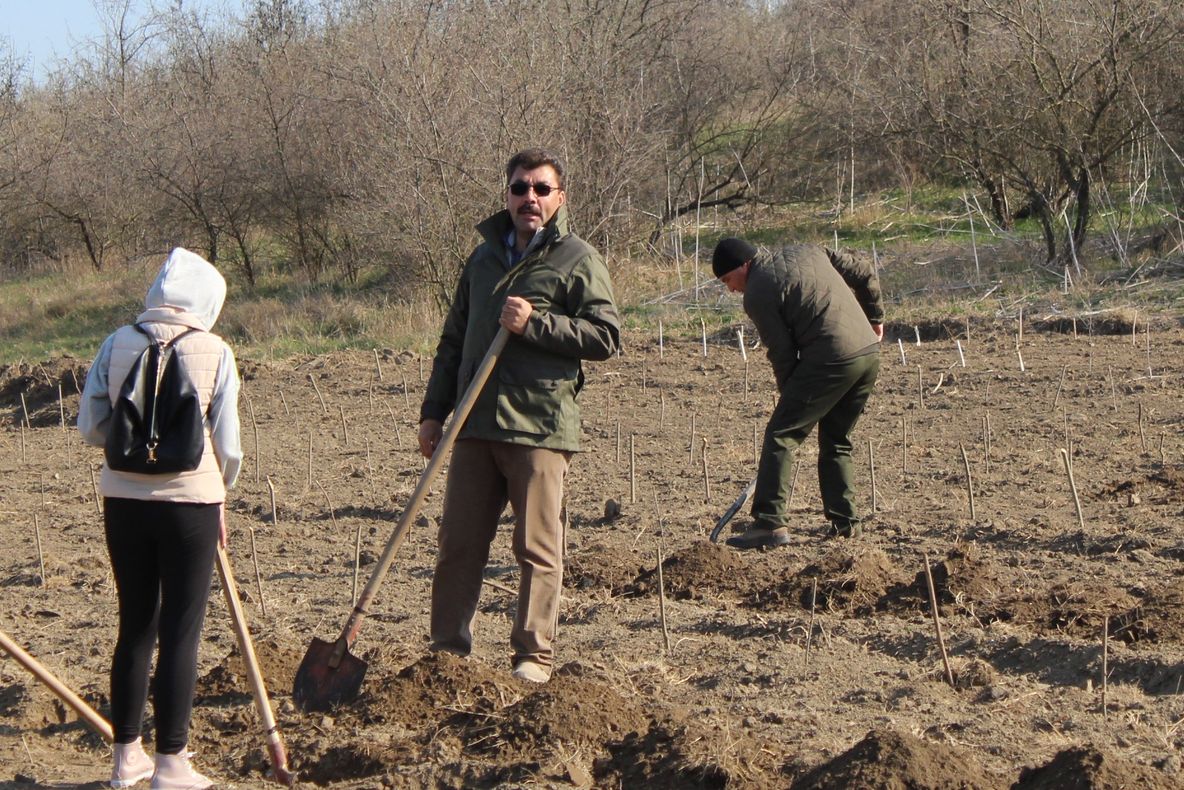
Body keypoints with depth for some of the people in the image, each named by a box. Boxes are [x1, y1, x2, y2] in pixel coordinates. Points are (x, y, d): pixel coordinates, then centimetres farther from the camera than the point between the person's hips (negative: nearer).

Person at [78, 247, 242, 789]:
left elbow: (91, 428, 1)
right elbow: (227, 445, -4)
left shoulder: (117, 344, -1)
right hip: (189, 501, -3)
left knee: (135, 625, 14)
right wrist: (218, 498, 13)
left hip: (123, 500, 3)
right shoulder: (215, 354, -7)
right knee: (180, 631, 4)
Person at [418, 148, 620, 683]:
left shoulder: (577, 259, 1)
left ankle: (534, 656, 7)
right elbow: (453, 341, 23)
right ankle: (448, 649, 14)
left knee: (537, 549, -1)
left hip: (540, 426, -5)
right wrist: (433, 411, 16)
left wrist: (535, 323, -15)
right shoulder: (484, 257, 18)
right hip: (475, 424, 5)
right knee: (457, 544, 6)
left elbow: (606, 336, -8)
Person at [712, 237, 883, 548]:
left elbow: (782, 353, -4)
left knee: (780, 435, -4)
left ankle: (770, 523, -11)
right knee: (835, 441, 20)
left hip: (831, 360, -8)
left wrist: (790, 396, 7)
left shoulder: (758, 293, -3)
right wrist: (875, 318, 31)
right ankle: (845, 522, 18)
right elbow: (864, 272, 21)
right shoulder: (807, 252, 19)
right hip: (870, 352, 8)